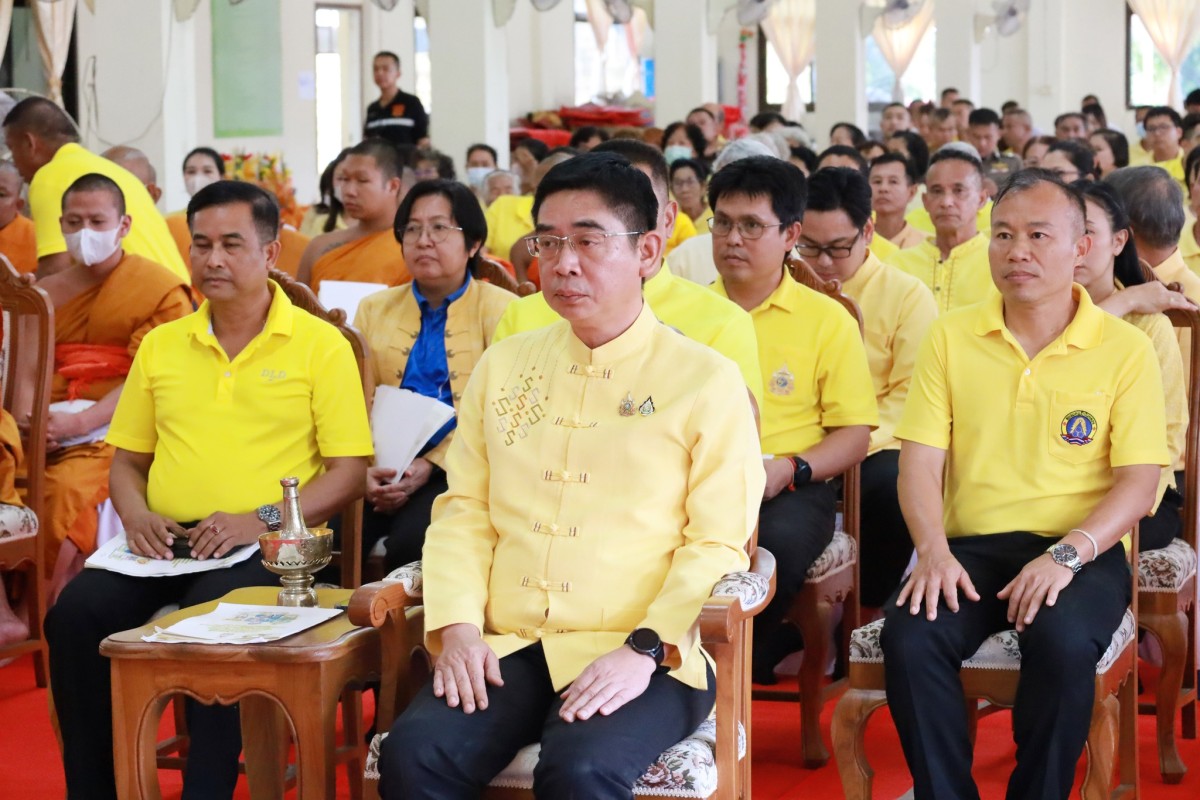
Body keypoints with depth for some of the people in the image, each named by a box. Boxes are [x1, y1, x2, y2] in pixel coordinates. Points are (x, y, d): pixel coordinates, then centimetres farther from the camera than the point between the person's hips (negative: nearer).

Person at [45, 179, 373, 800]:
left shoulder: (319, 346, 3)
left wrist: (261, 519, -15)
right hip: (164, 541, 4)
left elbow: (349, 472, -2)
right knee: (76, 613, -23)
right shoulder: (160, 345, 17)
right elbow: (126, 458, 21)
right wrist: (135, 514, -1)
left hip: (266, 546, -4)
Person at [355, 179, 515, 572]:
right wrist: (366, 468, -9)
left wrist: (431, 465, -15)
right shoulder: (375, 308, 18)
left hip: (454, 469, -3)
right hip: (382, 470, 3)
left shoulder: (501, 310, 6)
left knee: (411, 541, -32)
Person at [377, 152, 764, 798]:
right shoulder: (502, 367, 16)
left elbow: (717, 543, -4)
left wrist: (646, 650, -17)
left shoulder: (707, 381, 2)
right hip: (504, 647, 4)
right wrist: (458, 625, -5)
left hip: (642, 657, -4)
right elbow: (464, 511, 12)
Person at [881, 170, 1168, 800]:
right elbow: (921, 460, 5)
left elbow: (1138, 481, -2)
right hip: (970, 547, 2)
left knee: (1063, 643, -34)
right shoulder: (951, 338, 10)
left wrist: (1067, 553, -18)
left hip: (1083, 551, -2)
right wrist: (932, 549, -14)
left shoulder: (1126, 350, 3)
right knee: (908, 636, -28)